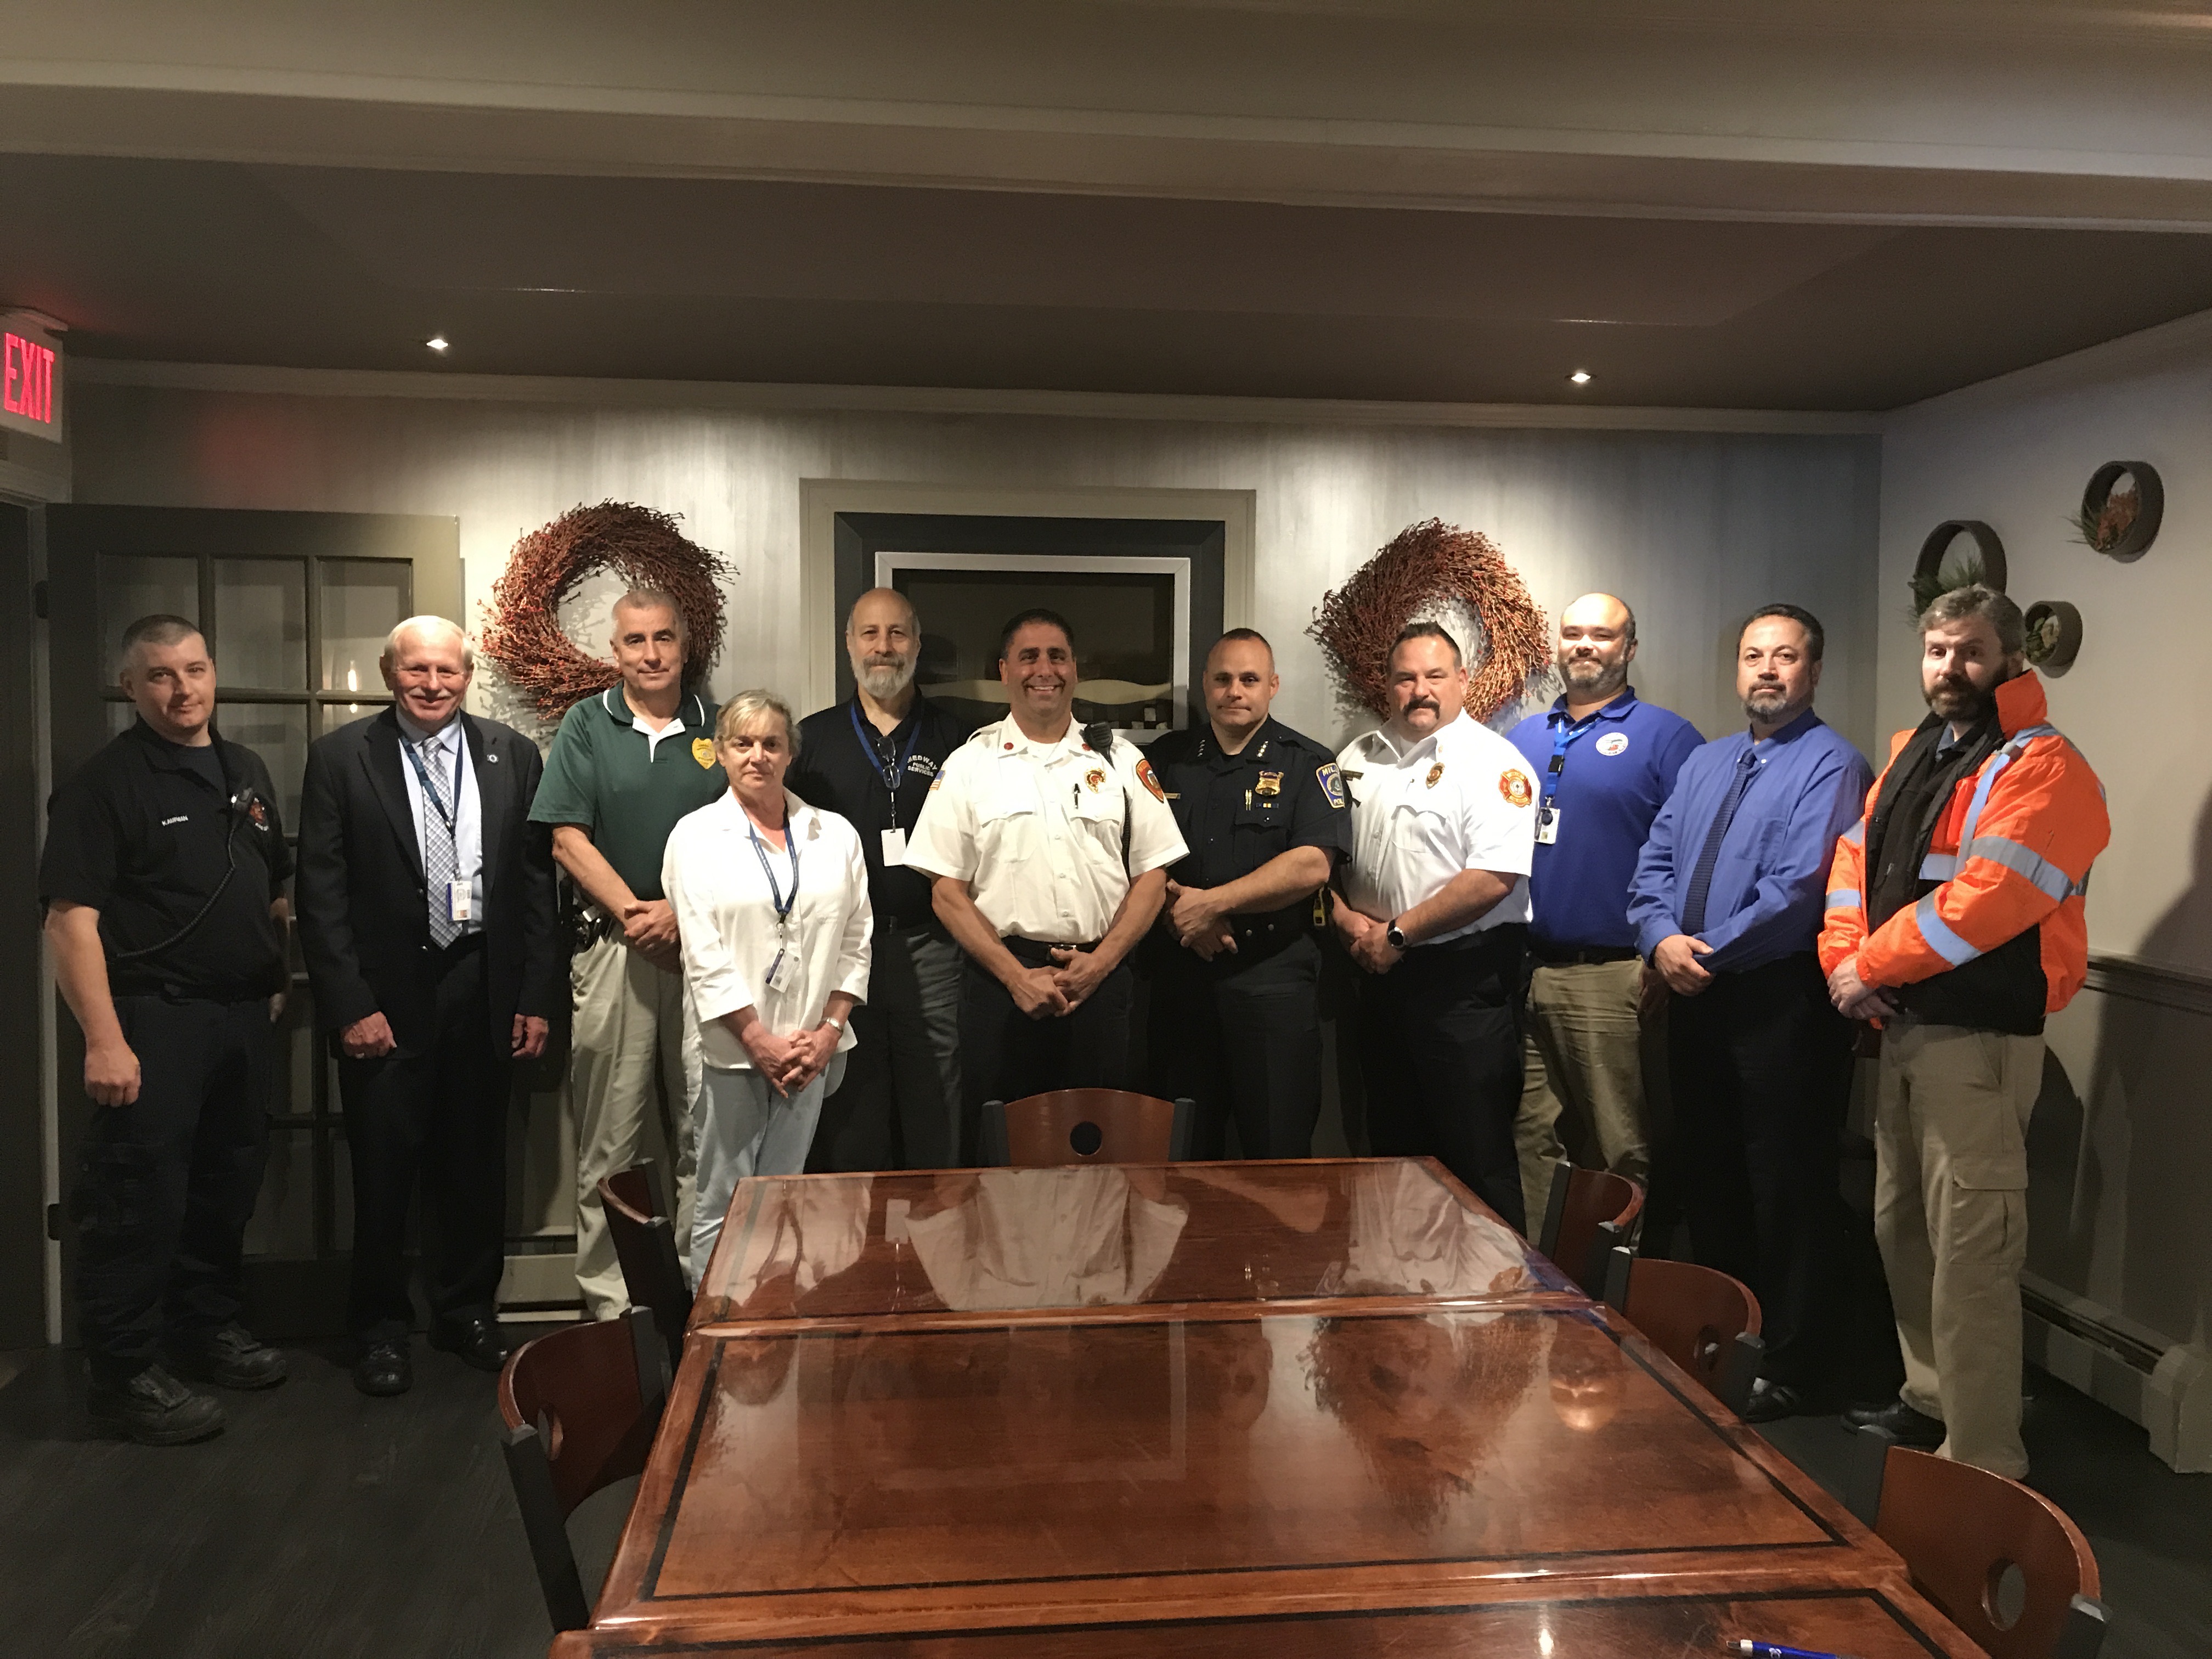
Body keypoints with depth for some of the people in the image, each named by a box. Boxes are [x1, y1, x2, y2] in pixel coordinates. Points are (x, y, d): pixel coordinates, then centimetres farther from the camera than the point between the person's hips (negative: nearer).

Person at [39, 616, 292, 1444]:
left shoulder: (247, 772, 13)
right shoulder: (103, 783, -9)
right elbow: (71, 919, -15)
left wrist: (278, 980, 12)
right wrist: (104, 1041, -21)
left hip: (245, 1016, 7)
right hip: (154, 1021, -7)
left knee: (228, 1188, 16)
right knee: (141, 1200, -2)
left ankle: (208, 1328, 32)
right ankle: (124, 1376, 10)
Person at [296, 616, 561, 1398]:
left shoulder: (512, 755, 5)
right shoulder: (339, 758, -2)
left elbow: (537, 880, 5)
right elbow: (321, 893, -5)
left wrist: (536, 996, 1)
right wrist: (350, 1005, -11)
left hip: (483, 986, 2)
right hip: (385, 995, -2)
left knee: (474, 1158, 12)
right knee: (384, 1164, 6)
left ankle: (467, 1310, 29)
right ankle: (381, 1324, 23)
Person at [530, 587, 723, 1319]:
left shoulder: (717, 729, 8)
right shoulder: (586, 725, 6)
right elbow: (568, 839, 0)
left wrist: (679, 911, -11)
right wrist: (634, 914, -10)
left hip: (705, 948, 1)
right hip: (614, 948, -1)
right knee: (607, 1142, 2)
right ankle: (608, 1301, 10)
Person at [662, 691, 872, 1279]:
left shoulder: (835, 835, 9)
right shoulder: (695, 837, 2)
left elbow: (856, 941, 8)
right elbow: (704, 955, -5)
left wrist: (829, 1031, -2)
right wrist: (760, 1041, -9)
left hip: (812, 1049, 2)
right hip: (731, 1050, -2)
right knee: (722, 1203, 3)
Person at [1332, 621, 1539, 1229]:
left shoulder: (1493, 763, -9)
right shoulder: (1359, 759, 12)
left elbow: (1493, 880, -20)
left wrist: (1397, 935, -16)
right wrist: (1346, 918, -4)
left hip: (1465, 980, -6)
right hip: (1381, 975, 7)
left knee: (1477, 1156, -1)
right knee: (1393, 1145, 16)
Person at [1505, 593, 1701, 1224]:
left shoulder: (1665, 737, 1)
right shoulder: (1522, 738, 17)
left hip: (1611, 976, -5)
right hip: (1518, 971, 5)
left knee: (1619, 1149, 0)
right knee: (1528, 1140, 10)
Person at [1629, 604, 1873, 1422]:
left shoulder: (1831, 765, -9)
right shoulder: (1704, 763, 16)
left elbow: (1801, 889, -19)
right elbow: (1655, 863, 11)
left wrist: (1711, 952, -15)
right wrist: (1662, 940, -7)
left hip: (1782, 1001, -7)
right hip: (1695, 996, 8)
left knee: (1789, 1186, 1)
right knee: (1702, 1172, 16)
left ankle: (1794, 1369, 14)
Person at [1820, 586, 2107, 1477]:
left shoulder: (2041, 768, -11)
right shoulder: (1911, 755, 16)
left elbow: (1983, 900, -21)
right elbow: (1855, 860, 14)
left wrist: (1871, 965, -14)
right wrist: (1844, 961, -2)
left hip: (1979, 1035, -9)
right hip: (1903, 1027, 9)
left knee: (1969, 1251, -8)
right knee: (1901, 1227, 18)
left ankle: (1980, 1464, 0)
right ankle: (1931, 1400, 33)